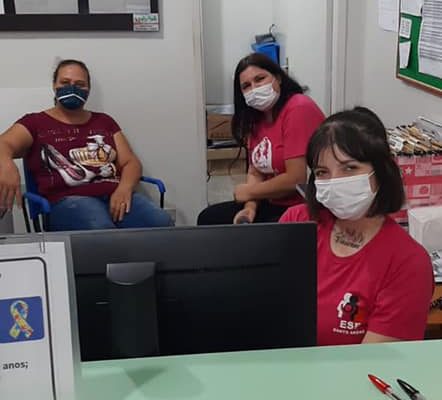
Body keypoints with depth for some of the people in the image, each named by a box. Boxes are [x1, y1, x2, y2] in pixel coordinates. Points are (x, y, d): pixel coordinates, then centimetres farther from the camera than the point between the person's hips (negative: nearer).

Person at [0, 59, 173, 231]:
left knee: (161, 224, -26)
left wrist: (124, 188, -8)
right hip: (68, 199, -4)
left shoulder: (104, 121, 25)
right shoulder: (35, 122, 14)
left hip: (115, 196, 4)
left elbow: (130, 162, 17)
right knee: (101, 231, -38)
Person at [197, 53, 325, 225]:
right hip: (273, 205, 9)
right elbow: (255, 174, 10)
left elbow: (296, 179, -23)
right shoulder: (256, 118, 7)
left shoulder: (299, 109, -18)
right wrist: (250, 207, -11)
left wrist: (249, 192, -9)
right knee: (208, 219, 9)